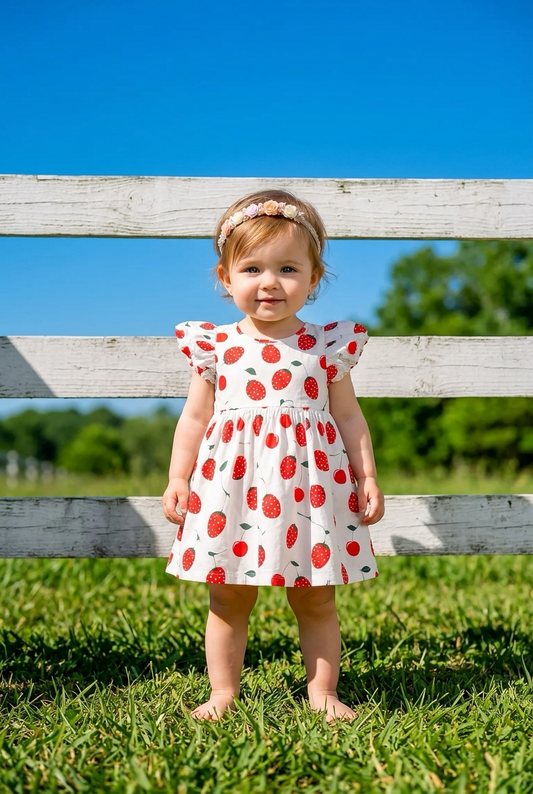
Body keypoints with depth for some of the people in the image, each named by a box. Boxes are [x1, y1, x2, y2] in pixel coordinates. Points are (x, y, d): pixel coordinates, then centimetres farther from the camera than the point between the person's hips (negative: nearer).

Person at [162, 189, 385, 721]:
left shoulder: (328, 347, 1)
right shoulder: (216, 347, 1)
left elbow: (348, 416, 7)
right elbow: (194, 418, 7)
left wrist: (367, 478, 4)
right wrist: (178, 478, 2)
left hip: (310, 483, 0)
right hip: (232, 484, 1)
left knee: (315, 601, 9)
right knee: (228, 600, 8)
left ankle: (322, 692, 22)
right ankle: (222, 693, 21)